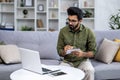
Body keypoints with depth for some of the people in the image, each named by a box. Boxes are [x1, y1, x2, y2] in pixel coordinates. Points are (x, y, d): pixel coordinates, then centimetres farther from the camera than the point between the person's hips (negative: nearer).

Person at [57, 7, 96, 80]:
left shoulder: (88, 32, -8)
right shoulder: (63, 31, -3)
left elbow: (92, 52, -4)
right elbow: (59, 51, 2)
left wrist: (83, 54, -24)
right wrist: (64, 51, -22)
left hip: (83, 61, -1)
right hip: (67, 61, 1)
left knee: (90, 71, -32)